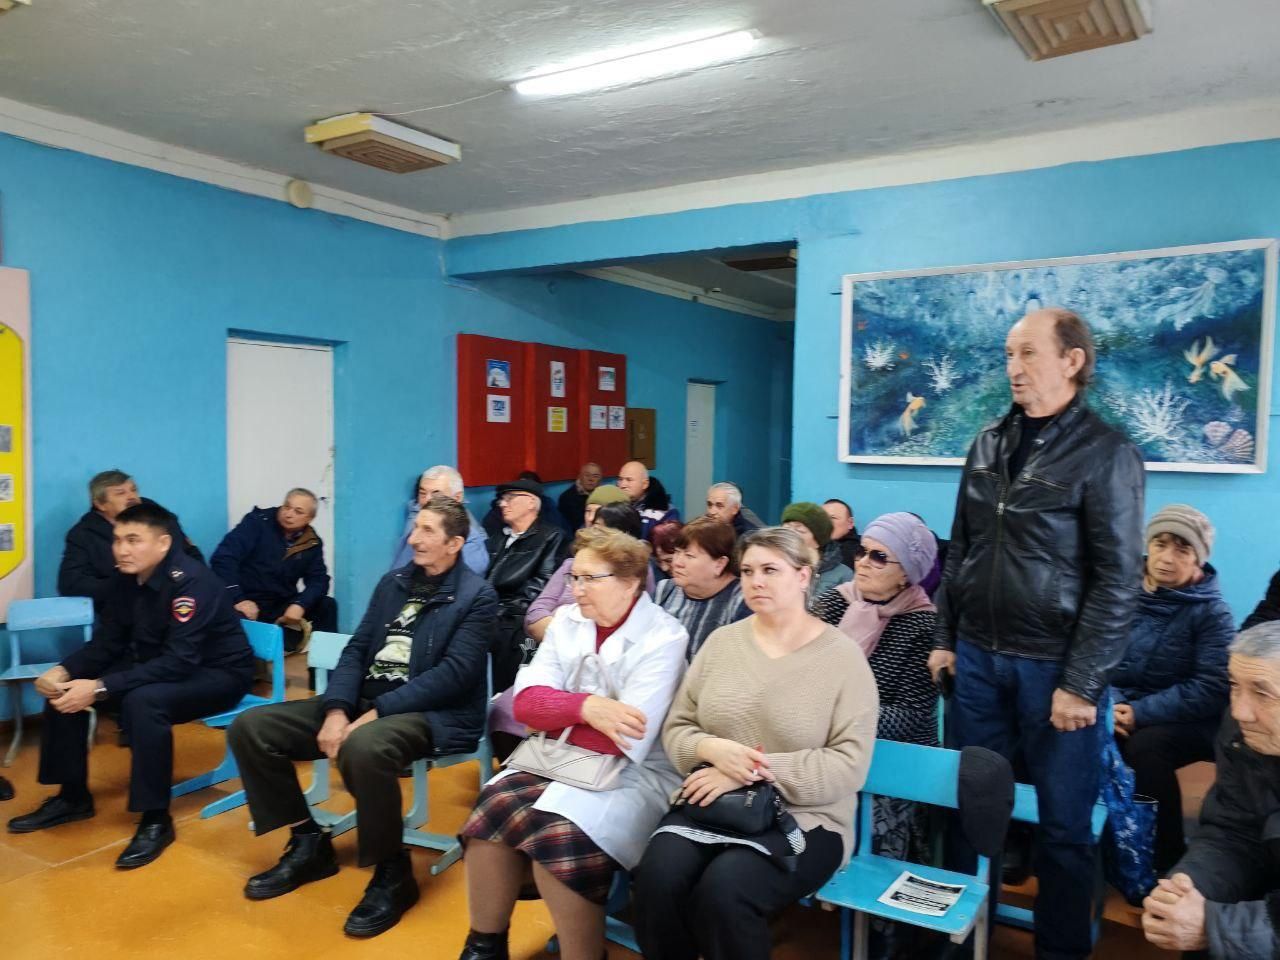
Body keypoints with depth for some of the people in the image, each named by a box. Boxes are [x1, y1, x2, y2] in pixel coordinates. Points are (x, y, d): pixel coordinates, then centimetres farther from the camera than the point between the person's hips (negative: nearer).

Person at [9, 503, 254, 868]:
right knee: (64, 688, -1)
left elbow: (179, 661, -33)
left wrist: (99, 688, -37)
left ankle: (156, 819, -20)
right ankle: (72, 796, 14)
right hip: (158, 667, 9)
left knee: (143, 701, -35)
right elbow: (106, 643, 2)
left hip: (217, 674, -8)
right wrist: (63, 671, -18)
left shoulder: (191, 581, -27)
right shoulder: (126, 578, -2)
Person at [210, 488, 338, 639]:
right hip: (248, 604, -4)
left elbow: (319, 579, 0)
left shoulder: (312, 543, 4)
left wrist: (300, 604, -21)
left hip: (281, 606, 4)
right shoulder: (258, 521, -8)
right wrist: (237, 599, -27)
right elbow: (223, 558, -17)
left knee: (327, 605, -14)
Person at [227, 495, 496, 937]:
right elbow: (356, 648, 9)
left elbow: (454, 674, -16)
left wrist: (376, 713, -22)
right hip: (365, 700, 7)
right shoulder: (393, 581, 14)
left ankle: (393, 874, -16)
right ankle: (308, 843, 9)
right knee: (250, 728, -4)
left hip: (437, 714, -7)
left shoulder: (477, 596, -6)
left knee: (363, 747, -40)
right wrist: (337, 710, -10)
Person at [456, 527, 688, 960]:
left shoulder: (663, 638, -11)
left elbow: (624, 742, -17)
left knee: (559, 835, -29)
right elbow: (526, 702, -2)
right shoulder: (567, 620, 6)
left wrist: (555, 715, -6)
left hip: (635, 774, -5)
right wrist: (584, 707, -20)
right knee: (492, 808, -20)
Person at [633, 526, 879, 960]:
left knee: (722, 891, -30)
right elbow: (676, 727, 8)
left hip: (803, 817, -3)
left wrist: (754, 771, -18)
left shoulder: (843, 657, -4)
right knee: (656, 879, -25)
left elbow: (848, 764, -11)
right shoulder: (722, 640, 7)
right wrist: (712, 749, -15)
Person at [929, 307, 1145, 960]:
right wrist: (945, 637, 10)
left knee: (1063, 822, 9)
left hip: (1052, 666, -4)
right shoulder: (989, 443, 8)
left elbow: (1117, 581, -11)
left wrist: (1081, 683, -14)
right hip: (978, 657, 5)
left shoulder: (1105, 452, -9)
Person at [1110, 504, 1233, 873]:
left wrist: (1141, 713, -22)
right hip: (1120, 705, 3)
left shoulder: (1211, 612, -6)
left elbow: (1213, 689, -15)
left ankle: (1166, 856, -11)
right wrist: (1108, 703, -20)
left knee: (1145, 746, -34)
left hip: (1184, 720, -2)